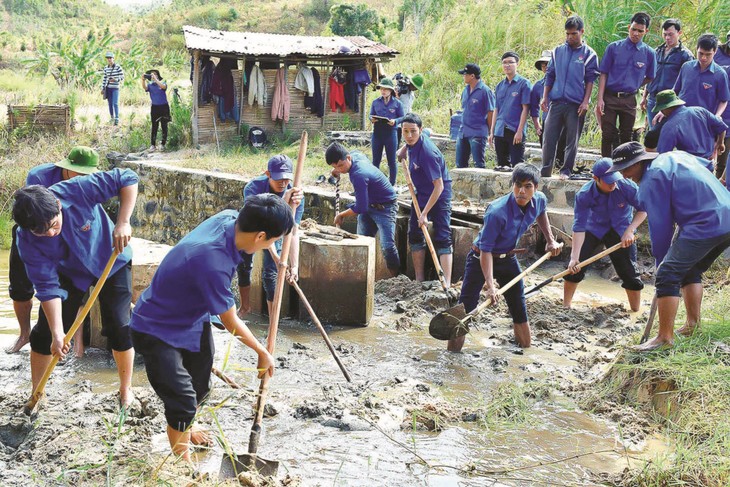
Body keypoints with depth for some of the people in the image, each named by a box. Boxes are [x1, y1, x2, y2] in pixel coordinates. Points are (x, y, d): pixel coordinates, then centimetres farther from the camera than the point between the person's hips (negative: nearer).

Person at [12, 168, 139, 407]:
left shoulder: (77, 190, -38)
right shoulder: (27, 240, -30)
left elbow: (127, 179, -32)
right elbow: (48, 287, -28)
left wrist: (123, 223, -41)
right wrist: (57, 334, -34)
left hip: (111, 262, -2)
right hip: (68, 273, 2)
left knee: (119, 328, -6)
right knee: (44, 333, 0)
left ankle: (126, 391, 16)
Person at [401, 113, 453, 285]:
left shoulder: (427, 152, -32)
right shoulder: (412, 142, -7)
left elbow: (439, 186, -31)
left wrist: (425, 214, -30)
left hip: (439, 196, -9)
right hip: (421, 194, 9)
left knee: (442, 239, -14)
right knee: (415, 235, 8)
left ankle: (447, 285, -20)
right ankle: (419, 280, 16)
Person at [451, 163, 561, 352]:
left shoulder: (539, 200, -13)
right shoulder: (497, 212, -34)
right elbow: (485, 251, -30)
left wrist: (550, 240, 11)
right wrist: (490, 286, -37)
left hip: (508, 258, 6)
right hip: (481, 258, -6)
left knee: (520, 309, 10)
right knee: (465, 309, -12)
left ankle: (525, 346, 32)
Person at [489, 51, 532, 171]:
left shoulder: (523, 83, -2)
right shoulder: (499, 86, 15)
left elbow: (525, 108, -7)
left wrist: (520, 131, -14)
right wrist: (492, 132, 11)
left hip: (515, 131, -6)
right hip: (500, 132, 6)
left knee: (517, 166, -6)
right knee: (501, 165, 8)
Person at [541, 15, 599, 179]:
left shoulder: (589, 54, 2)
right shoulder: (557, 51, 11)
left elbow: (590, 80, 1)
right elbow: (550, 76, 14)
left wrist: (586, 101, -8)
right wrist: (545, 97, 7)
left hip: (576, 104, -2)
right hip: (556, 102, 3)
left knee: (572, 140, 2)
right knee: (548, 137, -1)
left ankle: (566, 171, 10)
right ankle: (545, 171, 5)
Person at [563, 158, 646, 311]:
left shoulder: (627, 187, -30)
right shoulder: (584, 195, -30)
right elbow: (579, 227, -31)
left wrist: (630, 231, -32)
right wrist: (574, 257, -37)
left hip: (621, 230, 0)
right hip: (594, 228, 0)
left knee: (629, 272, -6)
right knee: (575, 267, -7)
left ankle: (636, 312, 9)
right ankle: (565, 307, 10)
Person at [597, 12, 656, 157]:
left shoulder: (648, 53, 0)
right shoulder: (614, 47, -3)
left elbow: (649, 78, 13)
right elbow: (604, 74, -3)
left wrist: (633, 87, 5)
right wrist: (600, 99, -10)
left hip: (629, 100, 1)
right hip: (610, 97, -1)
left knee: (626, 137, 9)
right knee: (608, 135, 0)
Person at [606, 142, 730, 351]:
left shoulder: (652, 180, -8)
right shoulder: (676, 156, 18)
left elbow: (660, 224, -8)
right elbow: (707, 164, 34)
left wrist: (660, 259, 2)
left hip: (704, 227, -10)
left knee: (667, 275, -9)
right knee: (691, 271, 23)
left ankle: (665, 337, -10)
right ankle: (693, 325, 27)